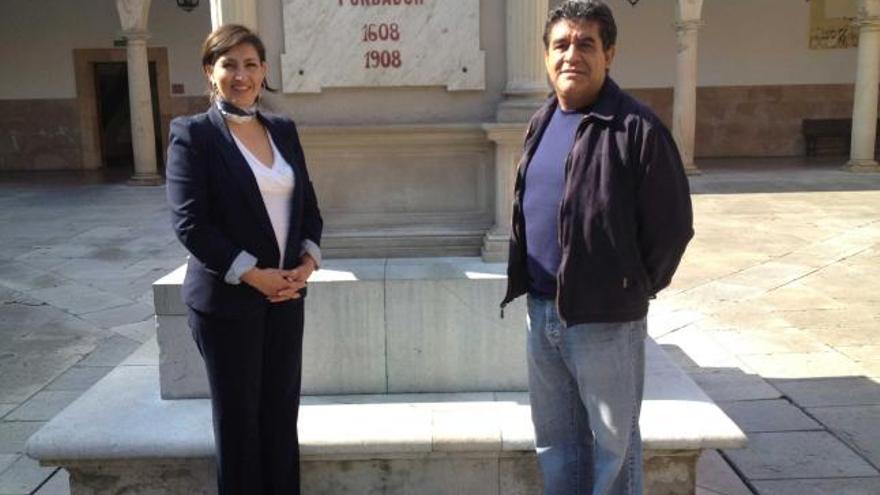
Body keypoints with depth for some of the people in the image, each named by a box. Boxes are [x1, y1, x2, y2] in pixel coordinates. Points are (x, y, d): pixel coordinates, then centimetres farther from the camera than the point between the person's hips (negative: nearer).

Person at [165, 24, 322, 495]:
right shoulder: (193, 133, -7)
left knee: (282, 411, 12)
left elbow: (307, 204, 11)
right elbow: (189, 222, -14)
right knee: (239, 416, 9)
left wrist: (307, 261, -6)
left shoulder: (283, 130, 8)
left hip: (286, 294, 5)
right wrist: (253, 275, -17)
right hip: (227, 300, -4)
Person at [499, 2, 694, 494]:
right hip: (542, 311, 7)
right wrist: (529, 286, 12)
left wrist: (635, 289, -3)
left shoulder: (636, 128, -14)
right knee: (554, 436, 20)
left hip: (606, 317, -7)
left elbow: (672, 225, -12)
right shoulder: (542, 122, 9)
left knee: (614, 440, 10)